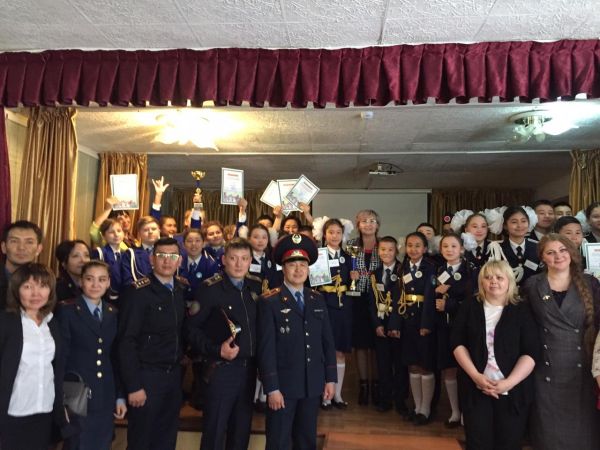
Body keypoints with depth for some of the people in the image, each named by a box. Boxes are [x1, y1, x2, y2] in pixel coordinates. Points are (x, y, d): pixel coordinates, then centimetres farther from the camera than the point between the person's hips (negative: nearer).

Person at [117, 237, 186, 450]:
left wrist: (178, 366, 4)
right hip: (147, 376, -6)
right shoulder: (138, 291, -13)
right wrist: (133, 385, -17)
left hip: (174, 375, 6)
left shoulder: (180, 291, 6)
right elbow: (126, 342, -16)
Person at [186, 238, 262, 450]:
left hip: (249, 367, 5)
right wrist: (216, 350, -21)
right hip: (222, 368, -5)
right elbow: (192, 328, -11)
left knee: (242, 429, 16)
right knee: (215, 429, 6)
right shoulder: (209, 288, -10)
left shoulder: (257, 286, 4)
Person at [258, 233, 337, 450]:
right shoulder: (269, 302, -9)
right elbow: (266, 348, -12)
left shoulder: (317, 299, 7)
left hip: (313, 384, 5)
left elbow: (327, 341, 9)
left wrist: (330, 377, 5)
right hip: (283, 384, -4)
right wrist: (272, 388, -15)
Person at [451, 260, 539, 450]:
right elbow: (457, 343, 0)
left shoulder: (521, 310, 1)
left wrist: (509, 382, -16)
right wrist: (475, 376, -11)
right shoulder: (469, 307, 3)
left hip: (513, 390, 0)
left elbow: (531, 351, -5)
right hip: (475, 387, 1)